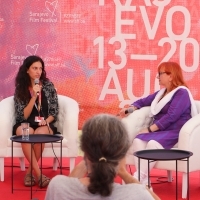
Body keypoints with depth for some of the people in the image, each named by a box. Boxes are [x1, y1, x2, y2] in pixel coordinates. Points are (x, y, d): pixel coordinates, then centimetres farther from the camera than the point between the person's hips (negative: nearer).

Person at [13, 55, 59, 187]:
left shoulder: (48, 86, 2)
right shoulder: (20, 88, 0)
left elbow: (54, 111, 4)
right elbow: (23, 116, -6)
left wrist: (46, 121, -16)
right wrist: (34, 97, -16)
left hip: (45, 125, 0)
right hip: (25, 125, 0)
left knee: (40, 133, -35)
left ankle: (30, 172, -18)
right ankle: (39, 174, -33)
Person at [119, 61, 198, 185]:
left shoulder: (182, 93, -6)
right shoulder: (161, 93, 20)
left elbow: (171, 116, -18)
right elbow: (143, 101, 34)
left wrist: (150, 129, -21)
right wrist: (132, 108, 12)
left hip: (175, 132, -7)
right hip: (159, 131, 7)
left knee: (153, 143, -37)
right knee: (138, 140, -25)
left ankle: (136, 180, -39)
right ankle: (144, 182, -35)